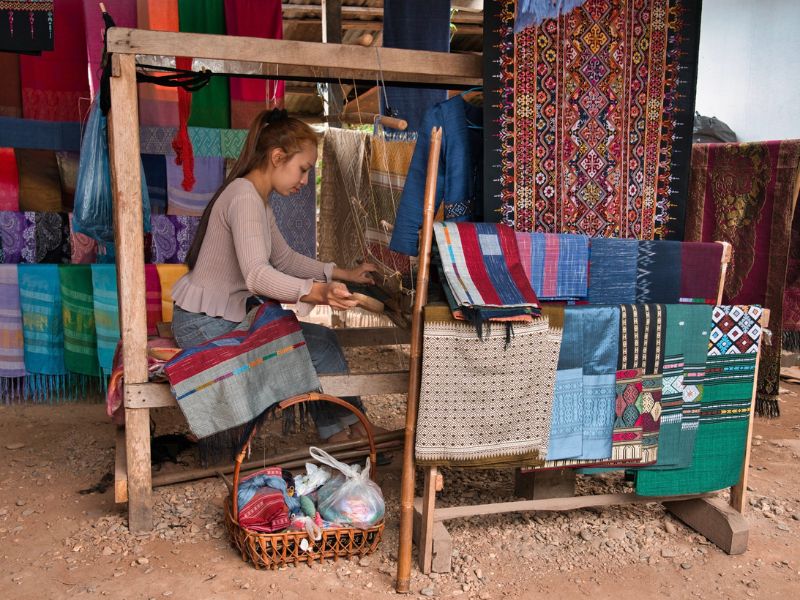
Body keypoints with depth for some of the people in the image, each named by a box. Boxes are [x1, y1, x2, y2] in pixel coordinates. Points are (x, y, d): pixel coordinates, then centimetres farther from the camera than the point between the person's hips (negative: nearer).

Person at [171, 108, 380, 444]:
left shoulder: (258, 200, 10)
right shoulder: (244, 197, -22)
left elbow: (284, 259, 16)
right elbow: (257, 274, -35)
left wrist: (344, 274, 10)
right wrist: (319, 292, -49)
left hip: (228, 315, 10)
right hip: (204, 324, -9)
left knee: (321, 337, 3)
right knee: (318, 346, -11)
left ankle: (338, 431, 12)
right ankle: (347, 425, 11)